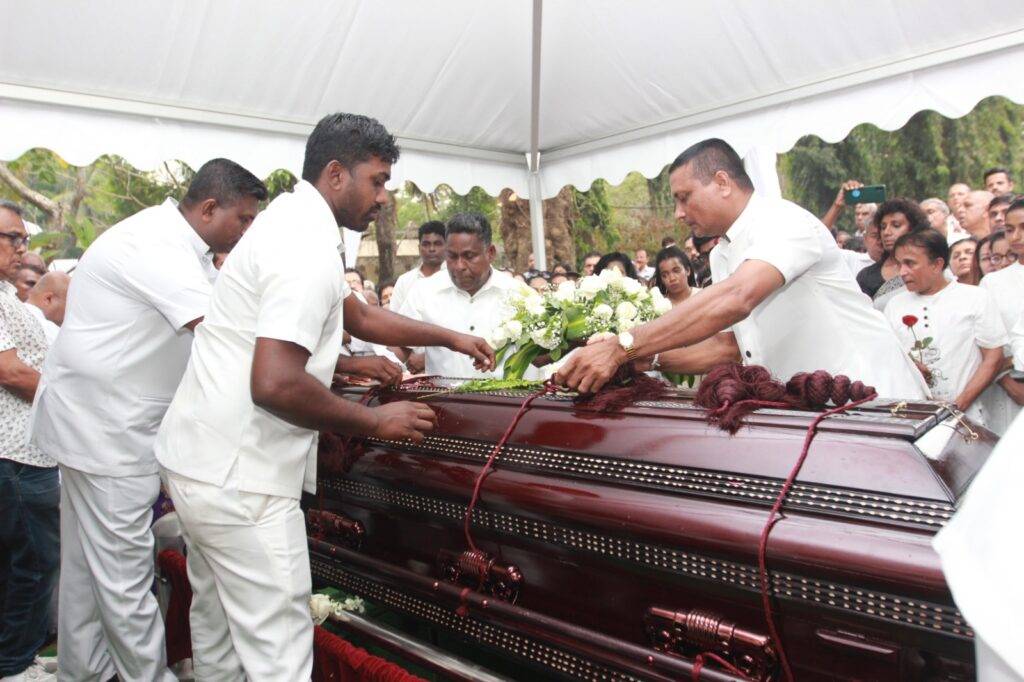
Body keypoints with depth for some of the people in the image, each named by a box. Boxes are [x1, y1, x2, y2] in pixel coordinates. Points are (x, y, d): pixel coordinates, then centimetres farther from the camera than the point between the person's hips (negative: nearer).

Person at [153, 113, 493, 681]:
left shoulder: (290, 225, 12)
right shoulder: (309, 250, -20)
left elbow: (361, 317, 22)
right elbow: (276, 385, -29)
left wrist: (450, 338, 22)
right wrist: (376, 421, -16)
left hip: (195, 462, 10)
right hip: (239, 480, -10)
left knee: (218, 624, 23)